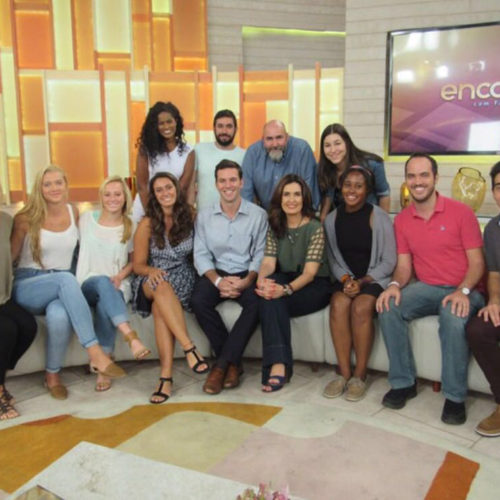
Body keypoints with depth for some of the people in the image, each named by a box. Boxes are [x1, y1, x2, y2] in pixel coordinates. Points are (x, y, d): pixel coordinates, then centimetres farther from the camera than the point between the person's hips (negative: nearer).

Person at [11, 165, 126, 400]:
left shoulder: (73, 213, 8)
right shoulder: (26, 218, -3)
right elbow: (10, 256, 4)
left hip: (62, 288, 2)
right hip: (27, 287, -2)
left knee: (60, 316, -37)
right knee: (66, 278, -39)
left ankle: (52, 374, -12)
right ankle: (95, 353, -42)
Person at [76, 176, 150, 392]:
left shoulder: (130, 226, 9)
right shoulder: (87, 218, 10)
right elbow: (80, 248, 15)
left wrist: (120, 276, -6)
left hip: (116, 287, 0)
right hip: (88, 285, 0)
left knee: (105, 304, -36)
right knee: (103, 282, -38)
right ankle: (131, 337, -53)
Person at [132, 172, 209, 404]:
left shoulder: (189, 217, 4)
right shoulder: (147, 225, 1)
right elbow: (138, 264, 3)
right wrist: (152, 271, -18)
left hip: (183, 279, 0)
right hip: (153, 280, 0)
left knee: (160, 306, -34)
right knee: (162, 287, -38)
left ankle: (166, 375, -38)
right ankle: (189, 348, -42)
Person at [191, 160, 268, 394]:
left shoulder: (258, 215, 3)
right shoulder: (204, 217, 8)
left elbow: (261, 255, -2)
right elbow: (201, 255, 1)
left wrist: (247, 281, -19)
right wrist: (218, 280, -17)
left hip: (247, 275, -1)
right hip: (216, 274, 2)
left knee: (257, 302, -33)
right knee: (198, 300, -29)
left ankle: (222, 363, -22)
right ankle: (232, 362, -15)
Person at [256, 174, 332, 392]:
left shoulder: (315, 228, -8)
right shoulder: (274, 227, 8)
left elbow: (310, 271, -17)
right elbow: (268, 262, -4)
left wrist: (286, 290, -35)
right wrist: (261, 280, -28)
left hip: (314, 286, -3)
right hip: (285, 280, 4)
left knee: (273, 299, -31)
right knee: (268, 293, -32)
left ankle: (276, 365, -28)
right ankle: (279, 363, -36)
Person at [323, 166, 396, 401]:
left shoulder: (379, 217, -6)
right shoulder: (332, 219, 6)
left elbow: (389, 262, -5)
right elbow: (333, 259, 9)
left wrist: (363, 281, -16)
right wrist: (346, 279, -10)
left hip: (375, 279, -3)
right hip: (347, 279, 3)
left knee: (361, 307, -31)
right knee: (338, 304, -28)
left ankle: (360, 375, -17)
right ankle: (344, 373, -21)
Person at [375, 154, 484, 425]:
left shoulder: (460, 212, -6)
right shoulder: (401, 220, 6)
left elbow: (476, 262, -7)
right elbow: (404, 265, 5)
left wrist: (462, 291, -24)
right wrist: (395, 284, -18)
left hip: (462, 291, -4)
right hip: (426, 288, 4)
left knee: (454, 317, -36)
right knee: (388, 307, -24)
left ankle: (455, 397, -18)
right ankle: (403, 383, -9)